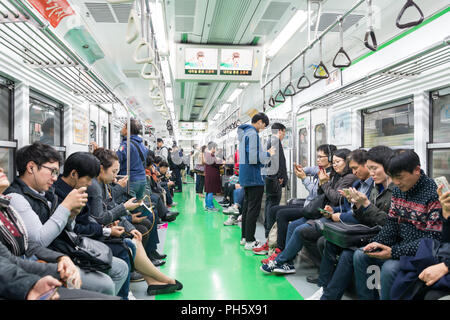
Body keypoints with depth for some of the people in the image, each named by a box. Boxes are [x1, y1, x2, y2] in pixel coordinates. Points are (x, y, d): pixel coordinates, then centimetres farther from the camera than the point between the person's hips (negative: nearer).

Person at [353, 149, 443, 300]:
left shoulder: (434, 195, -19)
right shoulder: (398, 190, 4)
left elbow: (433, 239, -21)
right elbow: (391, 224, 8)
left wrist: (394, 252, -26)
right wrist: (377, 243, -10)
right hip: (400, 244, 8)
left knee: (389, 267, -30)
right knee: (359, 255, -4)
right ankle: (365, 297, 7)